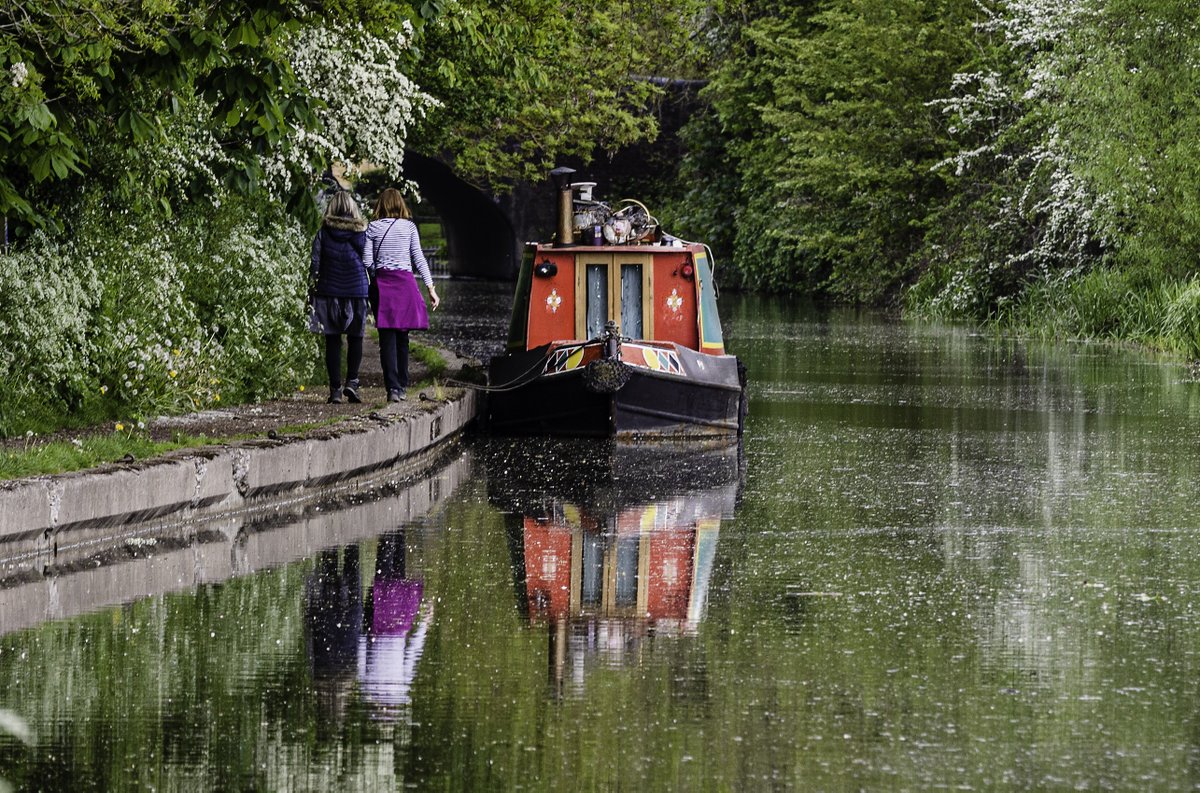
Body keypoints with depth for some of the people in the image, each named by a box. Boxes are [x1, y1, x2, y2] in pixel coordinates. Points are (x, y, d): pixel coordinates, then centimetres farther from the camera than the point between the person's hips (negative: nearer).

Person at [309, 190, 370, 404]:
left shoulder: (323, 233, -2)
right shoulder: (362, 233, 0)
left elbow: (315, 264, -3)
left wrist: (313, 287, 6)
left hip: (329, 291, 0)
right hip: (357, 292, 0)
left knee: (332, 340, 5)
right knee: (355, 339, 10)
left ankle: (335, 388, 1)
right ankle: (352, 382, -5)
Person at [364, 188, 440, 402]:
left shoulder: (373, 228, 2)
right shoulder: (409, 227, 2)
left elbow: (368, 262, -2)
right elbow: (419, 259, 1)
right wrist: (431, 288, 3)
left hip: (382, 283, -1)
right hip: (405, 282, 1)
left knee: (387, 338, -2)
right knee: (402, 338, 12)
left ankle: (393, 387, -13)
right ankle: (402, 386, 15)